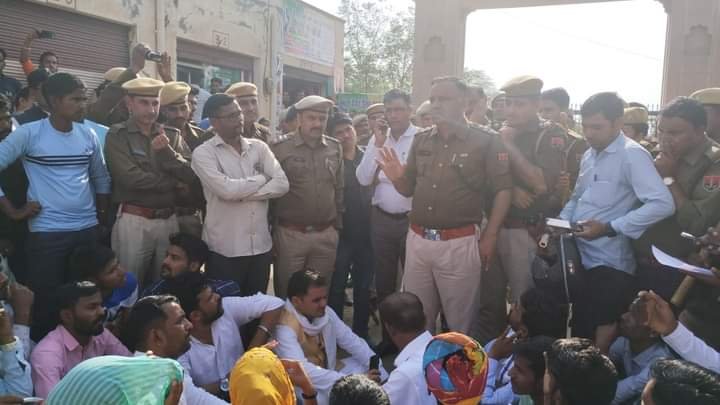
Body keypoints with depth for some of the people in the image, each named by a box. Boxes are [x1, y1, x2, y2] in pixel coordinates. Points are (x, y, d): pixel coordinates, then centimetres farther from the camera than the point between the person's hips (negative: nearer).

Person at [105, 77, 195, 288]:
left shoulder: (172, 135, 9)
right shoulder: (117, 135, -3)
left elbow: (190, 175, -2)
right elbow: (131, 178, -15)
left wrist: (166, 152, -16)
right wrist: (175, 184, -6)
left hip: (169, 219, 4)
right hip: (133, 220, -3)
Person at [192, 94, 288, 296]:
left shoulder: (259, 147, 8)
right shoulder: (204, 153, -6)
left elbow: (282, 184, -4)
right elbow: (227, 189, -20)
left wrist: (243, 195, -13)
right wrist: (262, 178, -5)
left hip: (261, 245, 4)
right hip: (225, 249, -4)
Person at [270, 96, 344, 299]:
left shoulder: (335, 148, 6)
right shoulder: (280, 148, -6)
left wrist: (338, 226, 13)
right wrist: (270, 231, -1)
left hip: (326, 235, 3)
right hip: (290, 234, -3)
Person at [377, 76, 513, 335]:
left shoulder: (485, 141, -6)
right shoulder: (421, 140, 9)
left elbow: (503, 190, -5)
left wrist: (489, 237, -9)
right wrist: (397, 178, -7)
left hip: (459, 243, -5)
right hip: (417, 240, 5)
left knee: (461, 322, 8)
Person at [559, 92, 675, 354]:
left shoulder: (632, 155, -14)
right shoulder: (590, 155, 12)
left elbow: (663, 204, -24)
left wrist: (609, 228, -23)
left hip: (608, 262, -7)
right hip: (579, 256, 8)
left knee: (602, 327, 3)